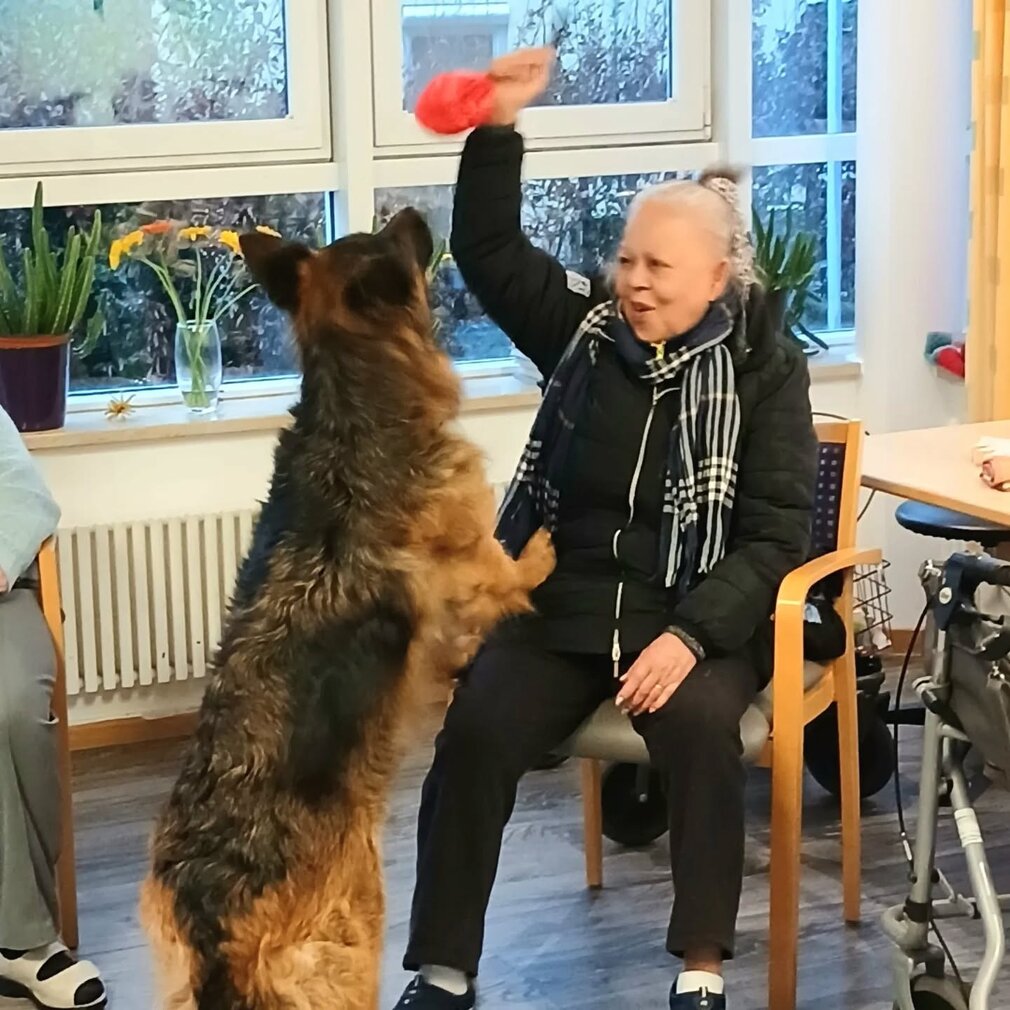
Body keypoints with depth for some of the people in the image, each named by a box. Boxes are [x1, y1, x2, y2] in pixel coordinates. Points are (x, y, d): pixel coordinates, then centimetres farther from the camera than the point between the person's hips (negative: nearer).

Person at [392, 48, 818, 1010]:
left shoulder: (764, 371, -4)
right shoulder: (586, 330, 6)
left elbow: (776, 534, -9)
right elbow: (488, 251, 6)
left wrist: (691, 634, -22)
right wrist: (499, 129, -8)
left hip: (692, 619, -3)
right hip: (559, 609, 3)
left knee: (698, 723, -33)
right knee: (474, 731, -22)